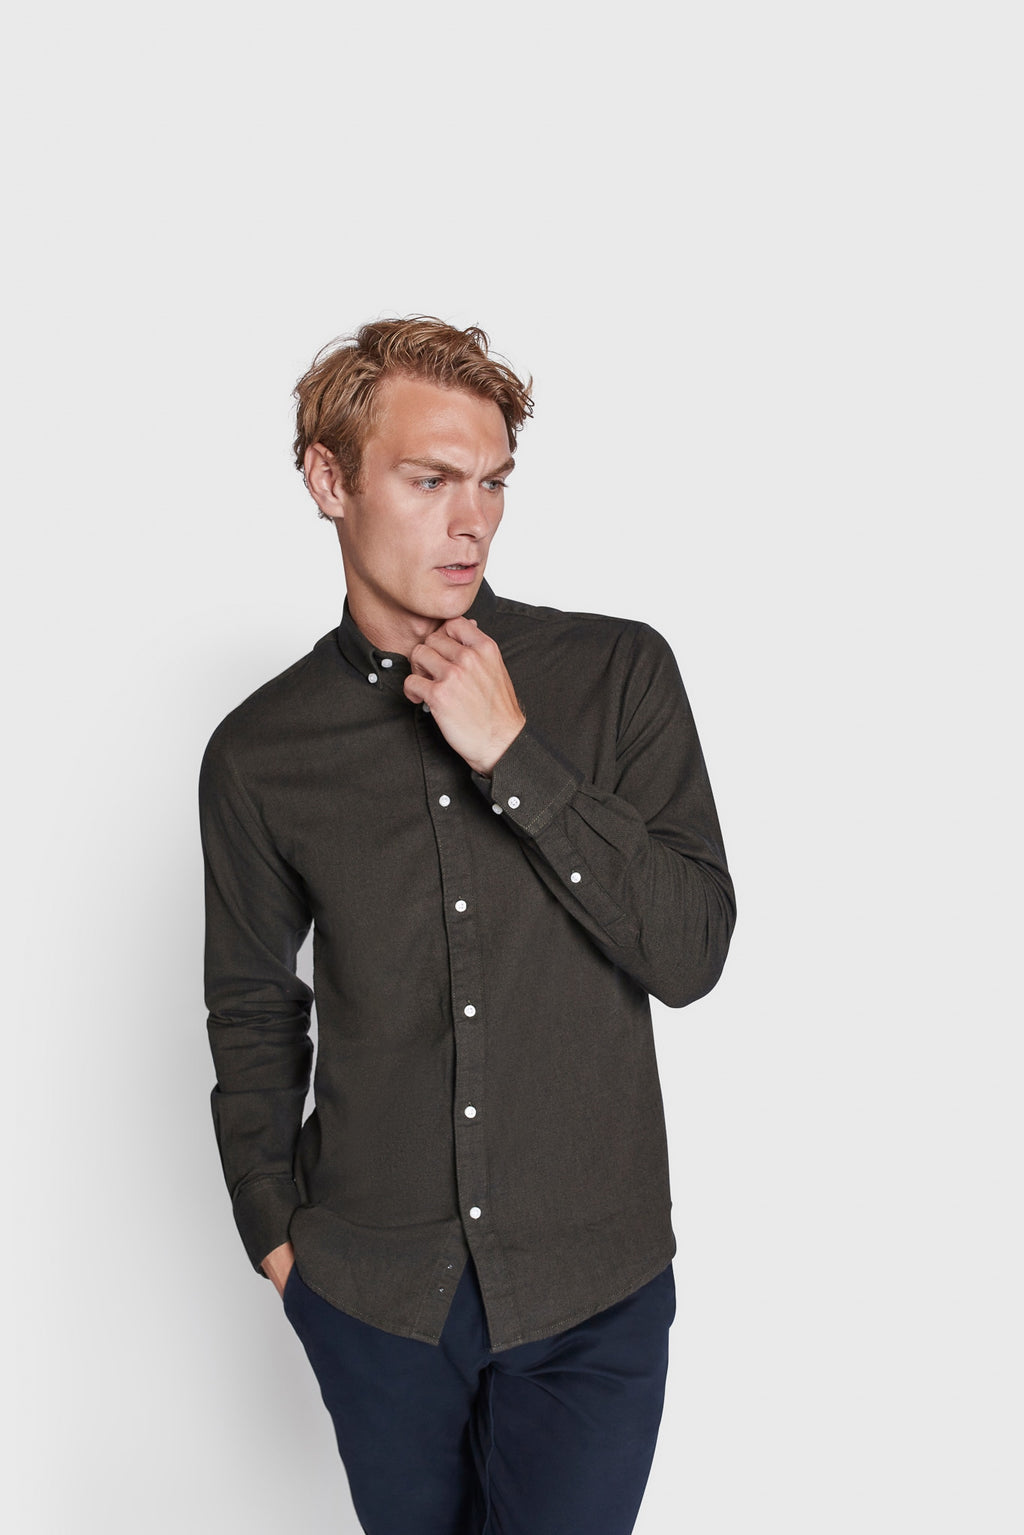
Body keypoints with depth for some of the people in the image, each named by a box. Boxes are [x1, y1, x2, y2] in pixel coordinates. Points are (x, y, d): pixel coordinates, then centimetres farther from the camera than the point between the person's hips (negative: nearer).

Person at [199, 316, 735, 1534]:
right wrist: (273, 1228, 5)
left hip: (591, 1290, -1)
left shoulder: (618, 674, -9)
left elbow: (692, 954, -14)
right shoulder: (259, 752, -4)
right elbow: (253, 1009, 7)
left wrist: (513, 754, -21)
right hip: (369, 1285, 2)